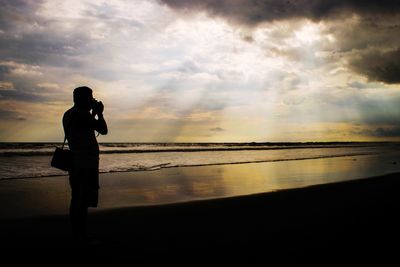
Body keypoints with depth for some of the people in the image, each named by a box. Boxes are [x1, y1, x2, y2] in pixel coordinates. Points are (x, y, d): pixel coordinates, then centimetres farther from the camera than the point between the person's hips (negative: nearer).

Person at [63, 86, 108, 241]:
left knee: (77, 201, 13)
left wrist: (93, 113, 24)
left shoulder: (69, 114, 15)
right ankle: (81, 236, -4)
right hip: (86, 164, -10)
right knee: (83, 203, -7)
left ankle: (76, 235, 19)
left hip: (76, 163, 10)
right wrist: (99, 113, 2)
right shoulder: (81, 114, -15)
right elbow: (103, 130, -11)